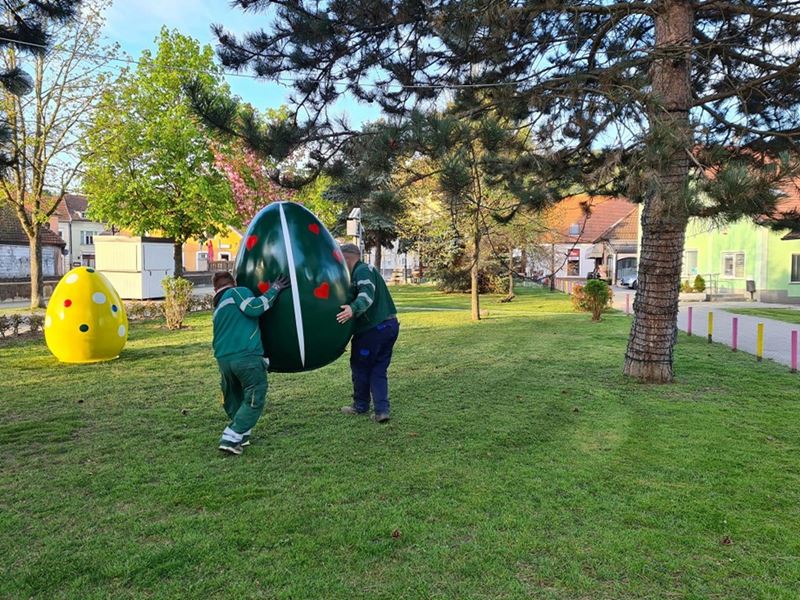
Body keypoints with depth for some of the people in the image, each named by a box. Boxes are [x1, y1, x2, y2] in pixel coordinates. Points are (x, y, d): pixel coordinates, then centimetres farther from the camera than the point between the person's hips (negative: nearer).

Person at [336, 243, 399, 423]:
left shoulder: (362, 270, -13)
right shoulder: (366, 269, 20)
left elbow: (367, 294, -30)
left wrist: (353, 309, -45)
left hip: (373, 328, -9)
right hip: (390, 325, 9)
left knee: (360, 366, 9)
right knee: (379, 370, 12)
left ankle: (361, 406, 24)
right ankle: (382, 410, 3)